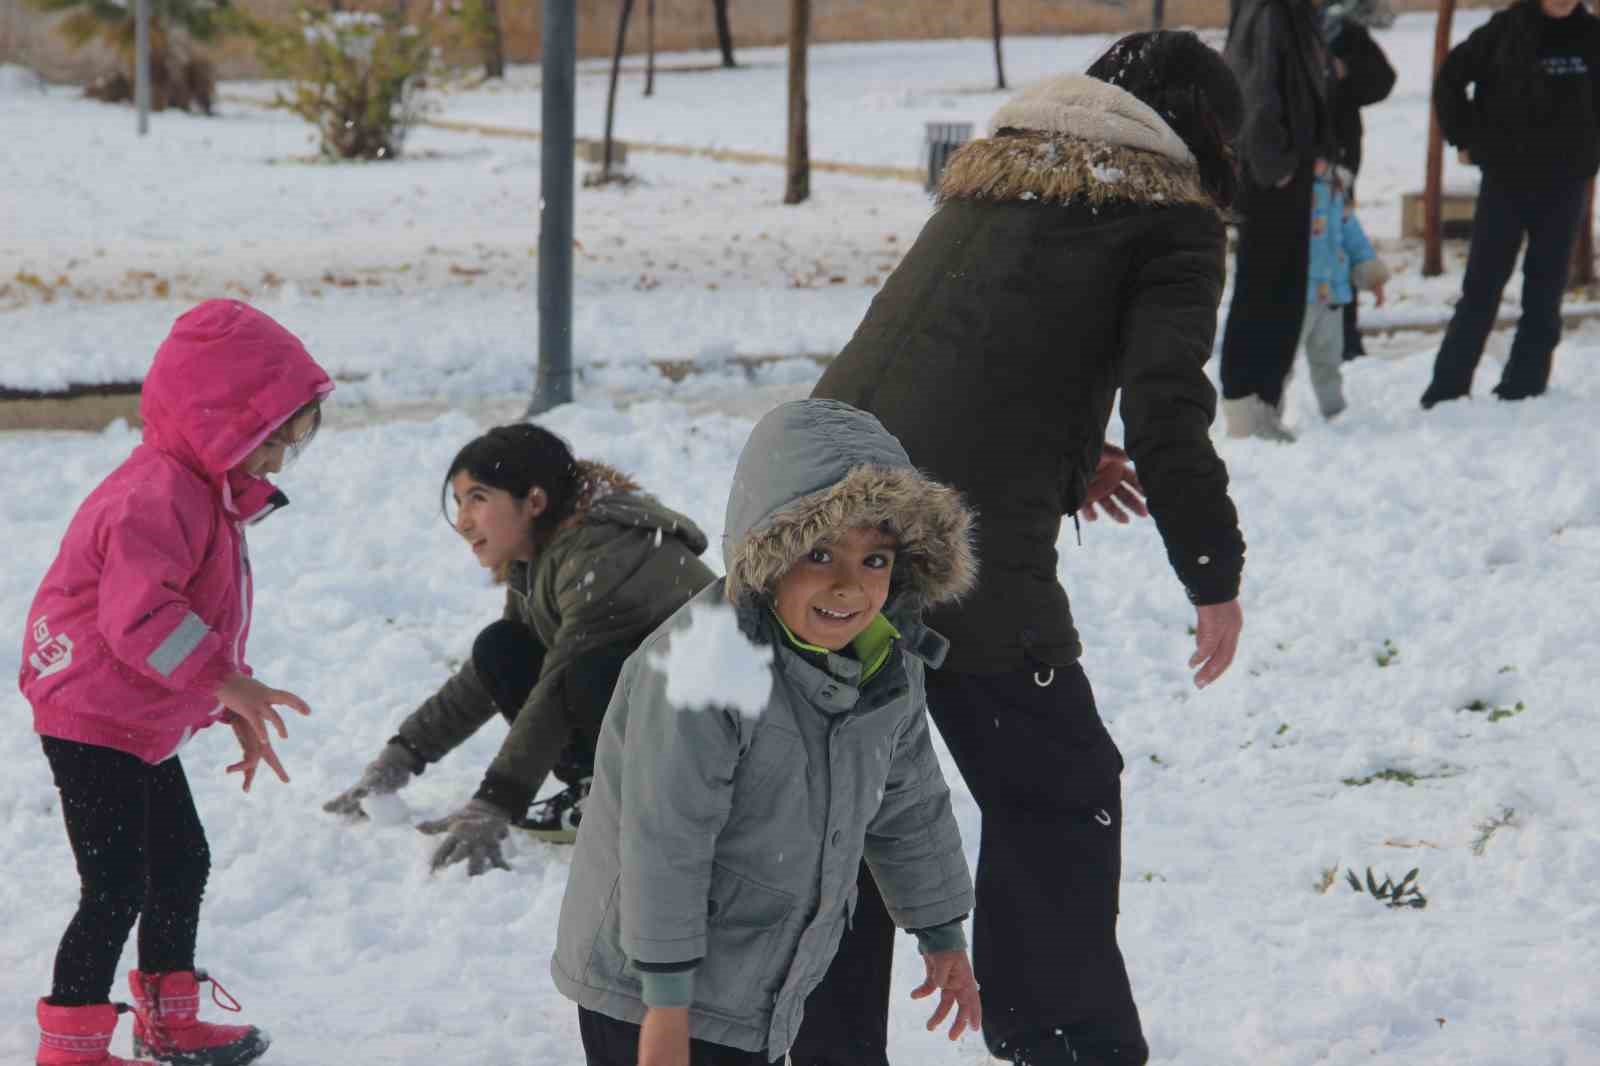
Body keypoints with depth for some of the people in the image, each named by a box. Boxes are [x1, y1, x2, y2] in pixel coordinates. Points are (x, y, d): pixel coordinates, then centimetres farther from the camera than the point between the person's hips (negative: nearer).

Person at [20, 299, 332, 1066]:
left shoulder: (204, 495, 11)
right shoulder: (158, 497, -24)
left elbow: (200, 617, 22)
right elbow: (140, 615, -34)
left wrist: (236, 712, 17)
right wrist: (228, 683, -33)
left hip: (142, 728, 11)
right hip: (93, 724, -11)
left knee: (182, 861, 19)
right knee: (117, 888, -9)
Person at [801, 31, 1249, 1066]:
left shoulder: (992, 175, 25)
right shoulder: (1171, 216, 4)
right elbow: (1168, 407, -6)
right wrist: (1214, 574, 3)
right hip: (968, 549, -7)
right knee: (1055, 792, 9)